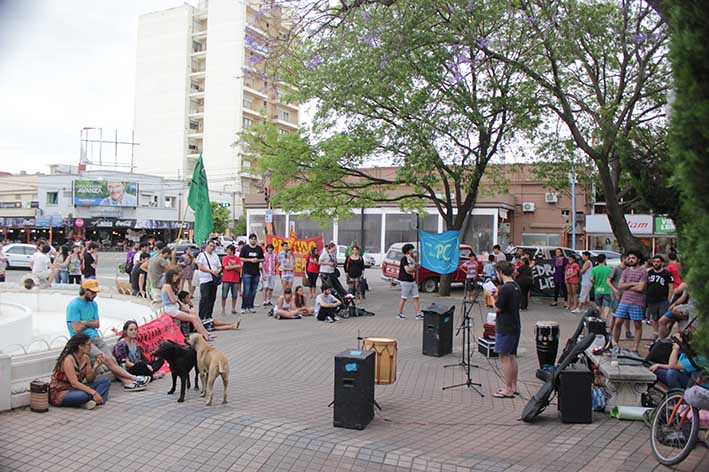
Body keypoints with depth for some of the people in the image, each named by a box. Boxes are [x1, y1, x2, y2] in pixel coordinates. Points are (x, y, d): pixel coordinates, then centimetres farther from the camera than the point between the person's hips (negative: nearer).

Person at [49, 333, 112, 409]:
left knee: (105, 382, -5)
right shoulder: (68, 359, -21)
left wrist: (95, 367, -13)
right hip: (59, 393, -9)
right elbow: (74, 383, -28)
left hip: (75, 389, 9)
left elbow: (90, 380, 4)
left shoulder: (85, 358, 2)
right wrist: (93, 392, -32)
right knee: (84, 395, -40)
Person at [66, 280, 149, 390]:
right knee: (107, 359, -18)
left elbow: (97, 324, 8)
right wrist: (90, 323, 1)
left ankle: (127, 382, -18)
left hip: (95, 337, 7)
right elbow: (77, 329, -14)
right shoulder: (74, 305, -10)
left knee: (113, 360, -9)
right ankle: (134, 378, -18)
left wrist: (85, 322, -9)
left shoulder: (93, 304, 13)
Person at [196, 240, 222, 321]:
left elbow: (220, 267, 18)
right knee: (204, 298, -10)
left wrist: (218, 271, -5)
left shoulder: (215, 256, 18)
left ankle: (208, 316, 14)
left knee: (212, 298, 6)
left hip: (214, 280, 6)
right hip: (205, 280, -6)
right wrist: (211, 271, -17)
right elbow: (200, 267, -9)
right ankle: (201, 316, -6)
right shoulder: (201, 255, 1)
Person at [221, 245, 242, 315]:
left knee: (235, 296, 7)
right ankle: (223, 309, 9)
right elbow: (226, 267, -10)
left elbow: (239, 269, -2)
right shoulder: (225, 258, 2)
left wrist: (231, 266, -12)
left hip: (235, 280, 2)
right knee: (224, 295, 0)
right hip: (226, 280, -2)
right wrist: (235, 266, -7)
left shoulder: (237, 258, 5)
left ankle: (233, 309, 19)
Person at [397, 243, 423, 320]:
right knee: (404, 298, 0)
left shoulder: (412, 259, 14)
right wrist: (415, 269, -3)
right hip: (405, 281, -8)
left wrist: (413, 261, -9)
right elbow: (407, 270, -20)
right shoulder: (404, 259, -12)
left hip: (413, 281, 8)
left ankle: (418, 314, 8)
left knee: (416, 297, 5)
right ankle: (400, 314, 12)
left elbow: (417, 267, 6)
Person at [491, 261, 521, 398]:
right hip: (515, 326, 9)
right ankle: (513, 387, 22)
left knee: (505, 357, -2)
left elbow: (498, 308, -16)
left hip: (505, 329, -9)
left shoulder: (505, 288, -20)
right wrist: (498, 296, 10)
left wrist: (494, 297, 0)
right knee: (512, 356, 15)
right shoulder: (517, 287, 10)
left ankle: (508, 390, 2)